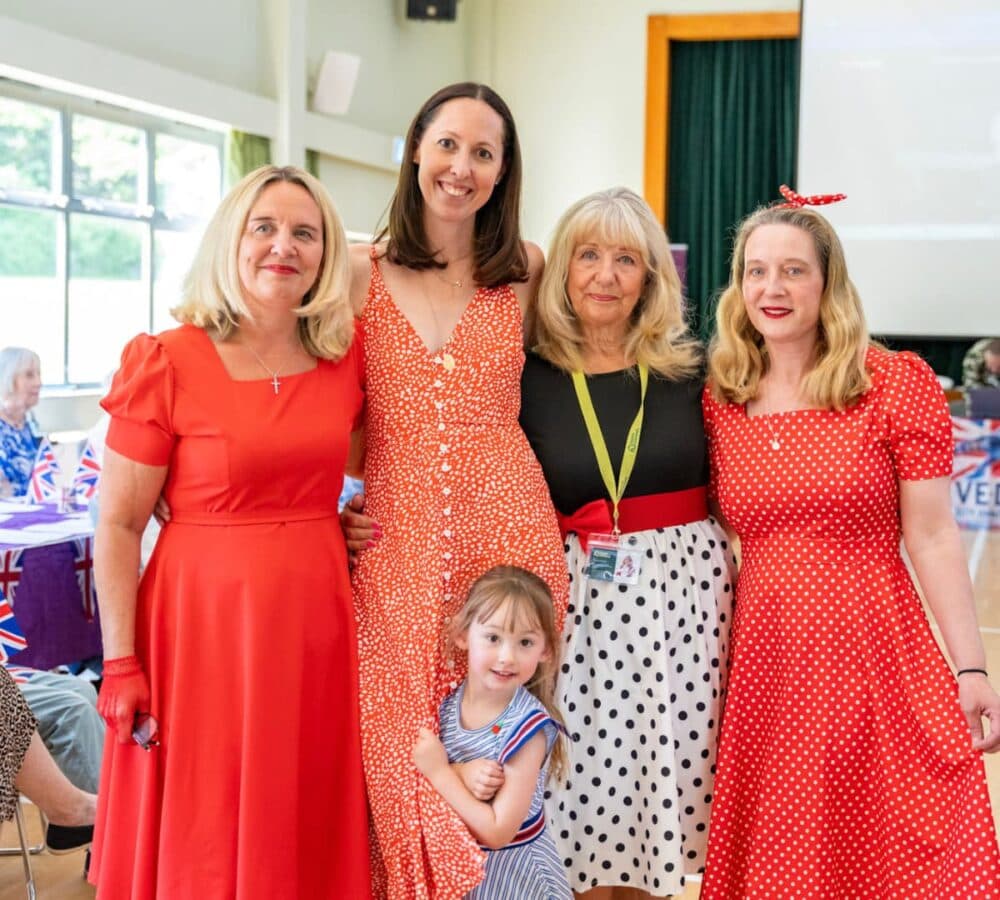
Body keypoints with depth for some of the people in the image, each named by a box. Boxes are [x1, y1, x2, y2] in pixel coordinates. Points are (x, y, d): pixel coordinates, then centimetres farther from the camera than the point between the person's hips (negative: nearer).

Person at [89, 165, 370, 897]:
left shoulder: (348, 357, 4)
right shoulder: (167, 364, -8)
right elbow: (117, 526, -7)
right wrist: (120, 663, -10)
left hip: (316, 620, 4)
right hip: (204, 619, -4)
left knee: (311, 830, 13)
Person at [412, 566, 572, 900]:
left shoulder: (528, 728, -23)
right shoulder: (443, 703, -10)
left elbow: (497, 833, -23)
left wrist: (441, 773, -24)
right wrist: (463, 778, -20)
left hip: (509, 872, -4)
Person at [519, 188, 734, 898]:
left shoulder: (689, 369, 3)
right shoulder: (529, 378, 0)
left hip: (685, 594, 1)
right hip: (579, 600, -1)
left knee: (663, 789, 7)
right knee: (581, 801, 3)